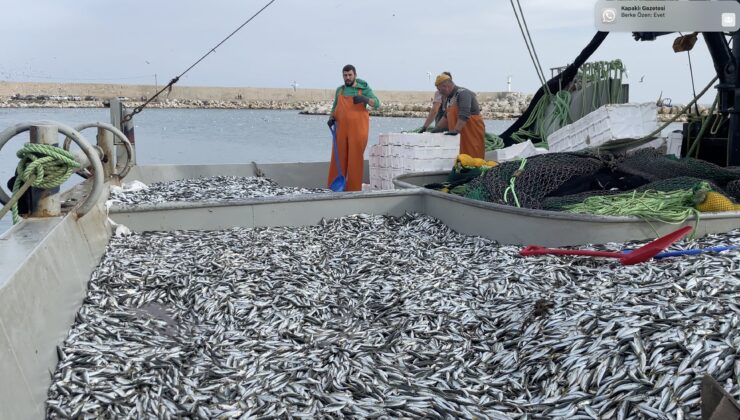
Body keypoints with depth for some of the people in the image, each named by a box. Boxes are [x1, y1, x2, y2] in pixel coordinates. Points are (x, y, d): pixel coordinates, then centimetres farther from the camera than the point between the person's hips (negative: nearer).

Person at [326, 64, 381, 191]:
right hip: (342, 129, 3)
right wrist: (331, 118, 3)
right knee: (338, 158, 2)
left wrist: (365, 99, -27)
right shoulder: (340, 90, 13)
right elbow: (335, 107, 23)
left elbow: (377, 104, -9)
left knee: (356, 159, -2)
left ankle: (353, 188, 3)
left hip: (358, 129, -3)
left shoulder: (364, 89, 2)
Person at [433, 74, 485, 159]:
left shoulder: (462, 93, -15)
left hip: (472, 132, -9)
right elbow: (446, 116, 20)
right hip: (459, 134, 9)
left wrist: (456, 130, -34)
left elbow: (464, 115, -27)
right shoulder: (449, 98, 14)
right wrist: (437, 129, 9)